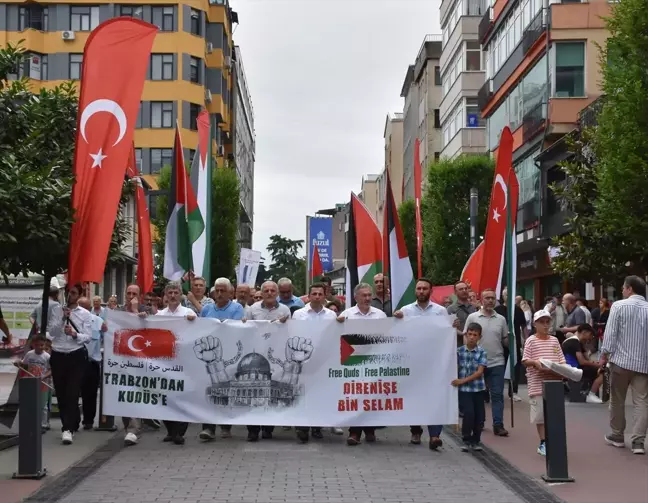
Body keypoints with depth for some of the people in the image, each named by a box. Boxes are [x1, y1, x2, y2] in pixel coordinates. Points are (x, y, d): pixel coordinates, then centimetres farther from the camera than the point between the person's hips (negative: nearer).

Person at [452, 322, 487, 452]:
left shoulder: (481, 352, -2)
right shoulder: (460, 351, 0)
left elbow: (479, 372, -9)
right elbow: (455, 368, 6)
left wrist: (463, 380, -16)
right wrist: (456, 381, -9)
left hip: (478, 388, 1)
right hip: (464, 389, -1)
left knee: (479, 416, 6)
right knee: (469, 413, -14)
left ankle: (476, 440, 26)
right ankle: (466, 440, 4)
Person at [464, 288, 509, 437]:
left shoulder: (501, 319, 7)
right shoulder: (472, 318, -1)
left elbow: (505, 340, 12)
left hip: (497, 363, 2)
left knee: (497, 394, -2)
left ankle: (498, 425, -2)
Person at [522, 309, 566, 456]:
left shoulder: (554, 340, 11)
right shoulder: (531, 341, 0)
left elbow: (561, 360, 11)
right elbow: (524, 360, -4)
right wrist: (535, 363, -22)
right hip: (537, 383, -3)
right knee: (540, 414, 1)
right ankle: (543, 443, 9)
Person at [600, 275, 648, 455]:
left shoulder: (619, 306, -6)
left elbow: (610, 333, -8)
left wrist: (604, 354, 0)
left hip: (621, 360, -2)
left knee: (617, 400, 13)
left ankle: (617, 436, 22)